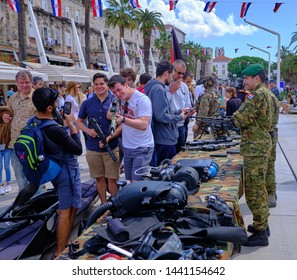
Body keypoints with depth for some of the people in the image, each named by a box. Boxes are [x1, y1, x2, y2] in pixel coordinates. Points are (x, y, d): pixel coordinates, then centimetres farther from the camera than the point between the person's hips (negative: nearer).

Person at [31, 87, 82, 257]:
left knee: (70, 207, 24)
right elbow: (78, 150, -19)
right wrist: (71, 125, -15)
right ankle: (60, 253, 14)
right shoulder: (56, 130, -30)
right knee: (67, 211, 4)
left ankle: (66, 241, 38)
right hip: (67, 170, -9)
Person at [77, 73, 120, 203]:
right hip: (93, 148, 3)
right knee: (99, 178, 12)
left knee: (112, 178, 1)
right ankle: (104, 204, 27)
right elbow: (79, 121, 15)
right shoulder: (87, 103, 6)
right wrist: (88, 130, -6)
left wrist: (110, 137, -17)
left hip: (111, 147, -3)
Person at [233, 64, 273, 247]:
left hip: (255, 147, -11)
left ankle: (260, 233, 1)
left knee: (254, 190, -5)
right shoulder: (266, 93, 16)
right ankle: (262, 224, 31)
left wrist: (233, 116, 0)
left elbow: (242, 119, -20)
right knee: (259, 187, 19)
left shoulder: (257, 94, -17)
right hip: (262, 144, 11)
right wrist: (238, 118, 6)